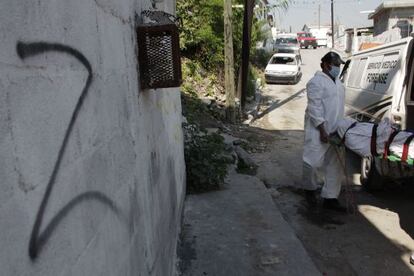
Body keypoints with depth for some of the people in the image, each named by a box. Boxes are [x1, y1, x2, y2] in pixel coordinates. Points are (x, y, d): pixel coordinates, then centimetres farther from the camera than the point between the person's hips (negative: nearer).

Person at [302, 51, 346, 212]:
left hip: (335, 131, 9)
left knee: (335, 165, 8)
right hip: (318, 130, -9)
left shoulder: (337, 81, 18)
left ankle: (330, 198, 17)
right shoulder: (317, 81, -11)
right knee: (314, 162, -6)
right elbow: (315, 108, -17)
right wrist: (322, 131, -21)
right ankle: (310, 189, 21)